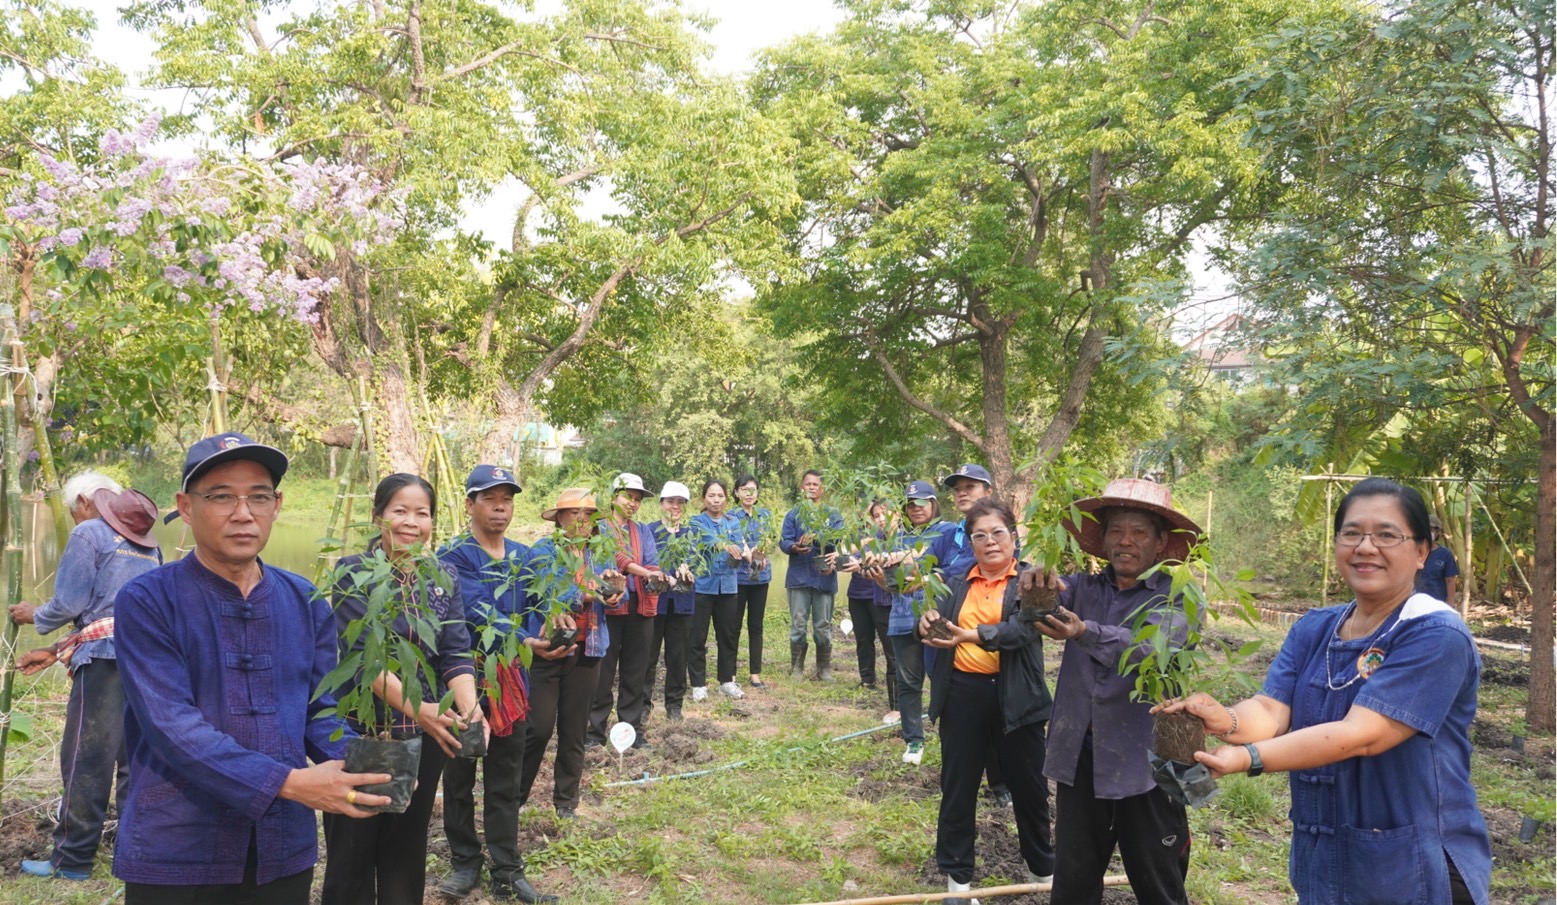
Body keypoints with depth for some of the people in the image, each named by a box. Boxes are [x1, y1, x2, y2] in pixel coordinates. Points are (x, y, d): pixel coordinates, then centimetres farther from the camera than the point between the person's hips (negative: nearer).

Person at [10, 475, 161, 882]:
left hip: (108, 659, -7)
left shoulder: (88, 533, -1)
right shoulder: (148, 545, 20)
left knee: (86, 760, 1)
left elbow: (70, 603, -6)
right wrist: (56, 651, 22)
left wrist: (35, 616, 16)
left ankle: (71, 860, 9)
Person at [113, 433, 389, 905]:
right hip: (175, 850, -4)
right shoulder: (147, 601, -10)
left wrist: (362, 769, -14)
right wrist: (287, 783, -27)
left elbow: (321, 708, 7)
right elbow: (171, 724, -19)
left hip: (284, 848, 4)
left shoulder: (306, 602, 4)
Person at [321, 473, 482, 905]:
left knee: (407, 852, 15)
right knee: (351, 854, 7)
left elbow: (456, 653, -2)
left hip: (425, 736, 4)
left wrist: (468, 707, -21)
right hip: (359, 731, -3)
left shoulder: (444, 576, 5)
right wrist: (416, 708, -32)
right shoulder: (353, 573, -8)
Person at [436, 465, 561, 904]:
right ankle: (465, 862, 26)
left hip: (510, 680, 4)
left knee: (505, 781, 11)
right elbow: (477, 613, -25)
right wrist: (526, 642, -38)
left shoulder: (524, 556, 8)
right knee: (460, 777, 10)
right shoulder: (453, 556, -11)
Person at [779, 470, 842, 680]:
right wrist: (795, 547, -23)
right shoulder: (793, 515, 9)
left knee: (823, 626, 6)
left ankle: (825, 669, 15)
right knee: (798, 625, 3)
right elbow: (784, 541, -2)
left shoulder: (833, 515, 9)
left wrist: (833, 563, -21)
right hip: (798, 577, 0)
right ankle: (797, 668, 12)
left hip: (824, 578, 0)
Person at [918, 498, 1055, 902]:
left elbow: (1024, 627, -19)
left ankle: (1041, 866, 33)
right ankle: (957, 870, 25)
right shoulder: (957, 584, 9)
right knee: (958, 784, 10)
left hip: (1014, 696, -2)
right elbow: (937, 619, 3)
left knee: (1029, 784, 12)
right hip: (962, 694, 2)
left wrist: (974, 635, -33)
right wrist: (928, 623, -22)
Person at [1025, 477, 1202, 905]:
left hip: (1145, 763, -3)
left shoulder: (1176, 597, -6)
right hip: (1080, 758, 3)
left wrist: (1084, 632, -44)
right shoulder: (1085, 588, 6)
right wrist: (1035, 582, -37)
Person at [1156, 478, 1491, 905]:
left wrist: (1248, 758, -38)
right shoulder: (1313, 629, 5)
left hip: (1413, 871, -5)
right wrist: (1226, 721, -32)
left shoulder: (1436, 636, -16)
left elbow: (1362, 734, -27)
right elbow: (1271, 711, -8)